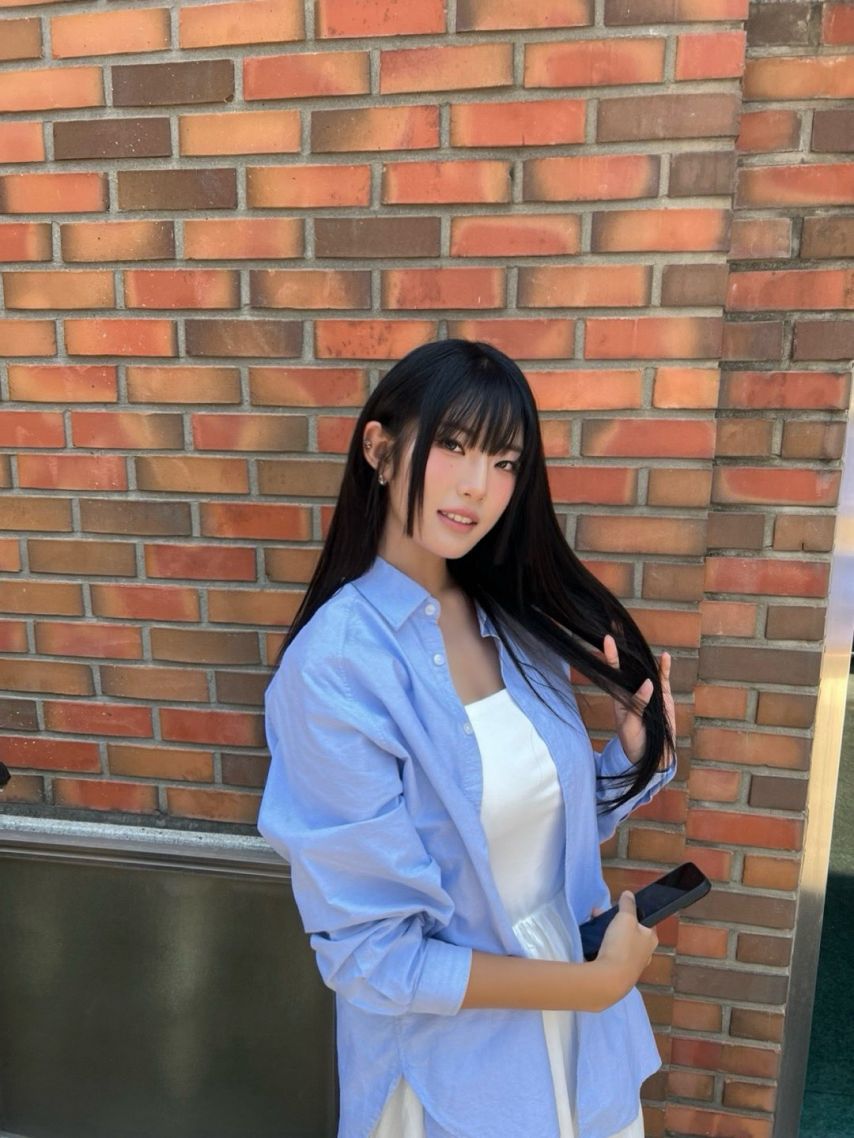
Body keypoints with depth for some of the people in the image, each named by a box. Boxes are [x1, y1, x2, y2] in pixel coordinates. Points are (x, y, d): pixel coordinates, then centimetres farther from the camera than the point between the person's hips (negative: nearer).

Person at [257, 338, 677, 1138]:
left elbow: (549, 821, 4)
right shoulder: (336, 666, -26)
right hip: (450, 1060, -5)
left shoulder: (514, 622, -7)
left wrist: (637, 756, -13)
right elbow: (371, 957, -21)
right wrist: (598, 982, -15)